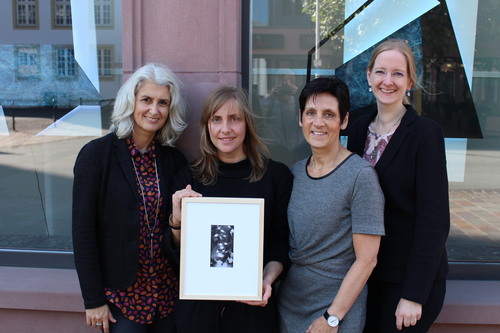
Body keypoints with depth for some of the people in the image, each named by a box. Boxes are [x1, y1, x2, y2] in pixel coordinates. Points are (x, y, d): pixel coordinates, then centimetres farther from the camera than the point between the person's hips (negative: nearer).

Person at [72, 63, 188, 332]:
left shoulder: (174, 159, 1)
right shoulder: (96, 154, -11)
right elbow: (83, 231, -10)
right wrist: (93, 300, -9)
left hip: (168, 290, 4)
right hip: (121, 292, -3)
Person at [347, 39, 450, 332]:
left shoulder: (425, 133, -13)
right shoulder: (360, 129, 3)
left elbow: (434, 219, -16)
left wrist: (414, 295, -17)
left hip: (408, 275, -5)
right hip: (365, 274, 5)